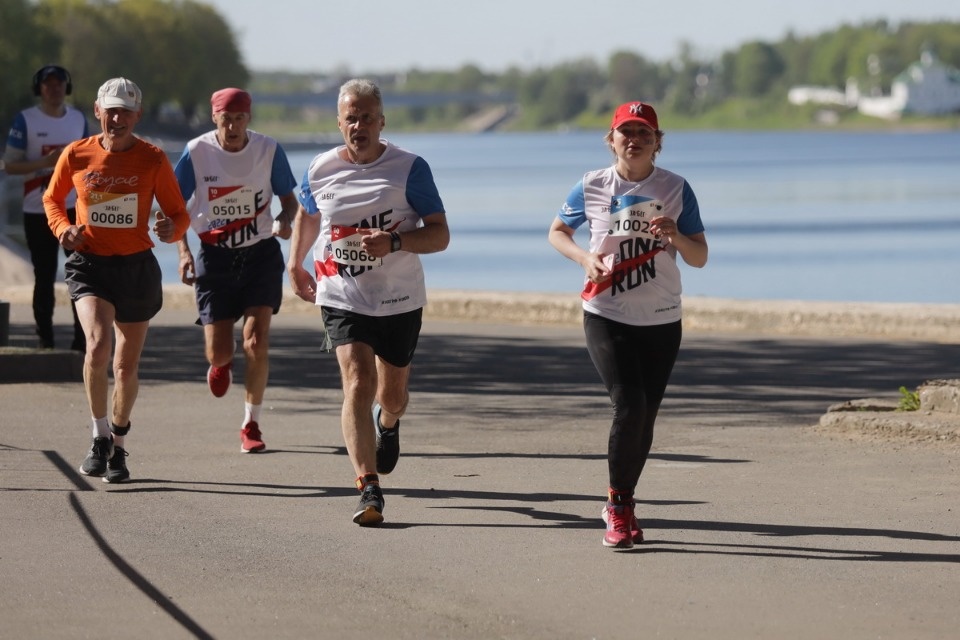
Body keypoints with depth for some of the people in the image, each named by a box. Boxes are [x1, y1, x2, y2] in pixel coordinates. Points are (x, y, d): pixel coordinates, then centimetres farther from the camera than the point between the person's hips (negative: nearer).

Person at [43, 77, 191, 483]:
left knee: (127, 365, 10)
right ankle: (100, 437, -8)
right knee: (98, 345, -25)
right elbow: (52, 199, 14)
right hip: (89, 265, -1)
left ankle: (118, 445, 31)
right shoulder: (76, 155, -2)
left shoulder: (153, 160, -4)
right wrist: (63, 228, -6)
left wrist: (171, 229, -22)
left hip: (137, 267, 1)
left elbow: (179, 214, 1)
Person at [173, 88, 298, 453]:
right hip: (215, 257, 0)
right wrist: (183, 252, -13)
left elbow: (288, 199, 5)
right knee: (218, 352, 0)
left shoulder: (268, 150, -6)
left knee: (256, 343, -13)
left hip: (261, 255, 0)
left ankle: (251, 425, 2)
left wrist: (285, 220, -18)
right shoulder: (197, 152, -8)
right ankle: (221, 363, 41)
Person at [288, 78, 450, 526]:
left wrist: (394, 242, -26)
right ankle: (369, 490, -24)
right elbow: (306, 215, 22)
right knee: (358, 384, -20)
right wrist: (295, 264, 24)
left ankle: (388, 422, 55)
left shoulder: (409, 169, -8)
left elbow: (439, 235, -10)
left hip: (400, 300, 0)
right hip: (342, 299, 0)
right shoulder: (320, 170, -1)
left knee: (391, 395, 15)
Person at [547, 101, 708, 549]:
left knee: (645, 416, 6)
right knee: (628, 404, -18)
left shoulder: (676, 189, 0)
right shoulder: (592, 187, -1)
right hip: (606, 316, -2)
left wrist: (676, 235, -19)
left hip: (661, 322, 2)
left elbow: (700, 258, 2)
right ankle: (617, 505, -4)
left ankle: (624, 505, 24)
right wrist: (584, 257, -7)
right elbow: (557, 232, 14)